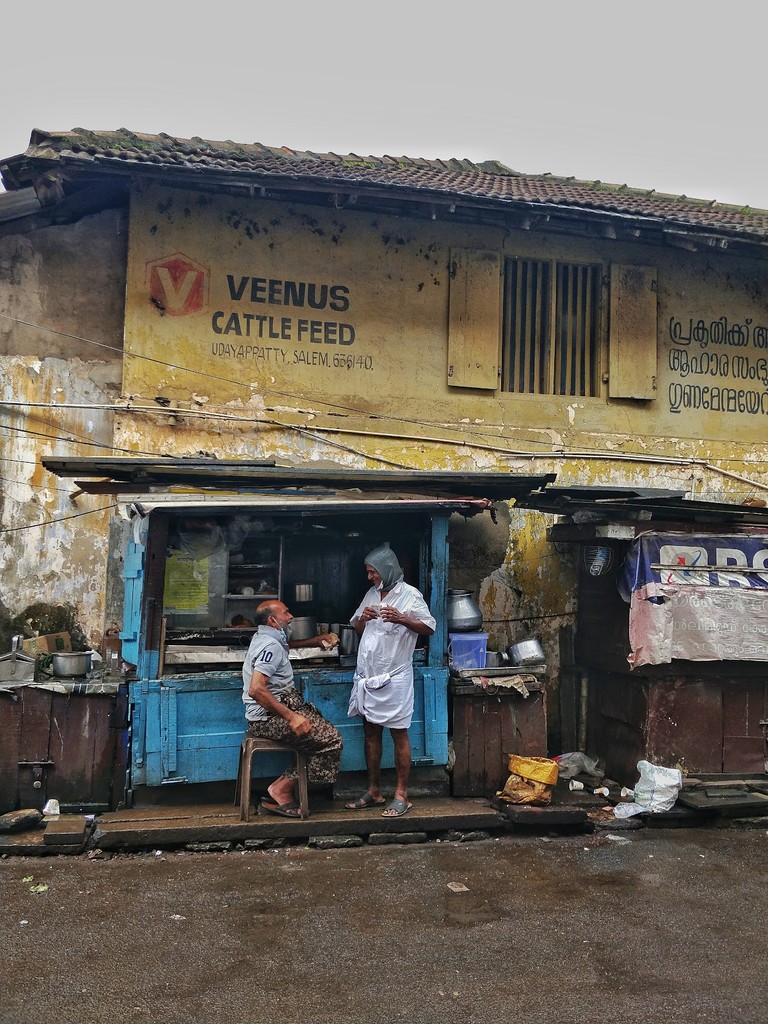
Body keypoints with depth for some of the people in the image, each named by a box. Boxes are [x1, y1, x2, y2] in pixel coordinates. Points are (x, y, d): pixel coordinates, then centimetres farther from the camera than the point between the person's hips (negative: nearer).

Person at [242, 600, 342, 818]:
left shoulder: (264, 637, 14)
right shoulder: (271, 646, -18)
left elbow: (287, 644, 40)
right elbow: (257, 689, -29)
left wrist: (316, 641, 33)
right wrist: (291, 717, -28)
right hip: (270, 717, -11)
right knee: (331, 739, -15)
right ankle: (280, 791, -9)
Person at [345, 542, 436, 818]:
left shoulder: (410, 595, -6)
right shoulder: (371, 595, 13)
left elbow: (429, 628, -7)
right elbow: (356, 628, 20)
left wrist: (402, 619, -20)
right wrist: (363, 618, -2)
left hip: (394, 676, -7)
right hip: (367, 674, 7)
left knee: (399, 734, -1)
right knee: (371, 732, 11)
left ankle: (401, 795, 6)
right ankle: (374, 791, 22)